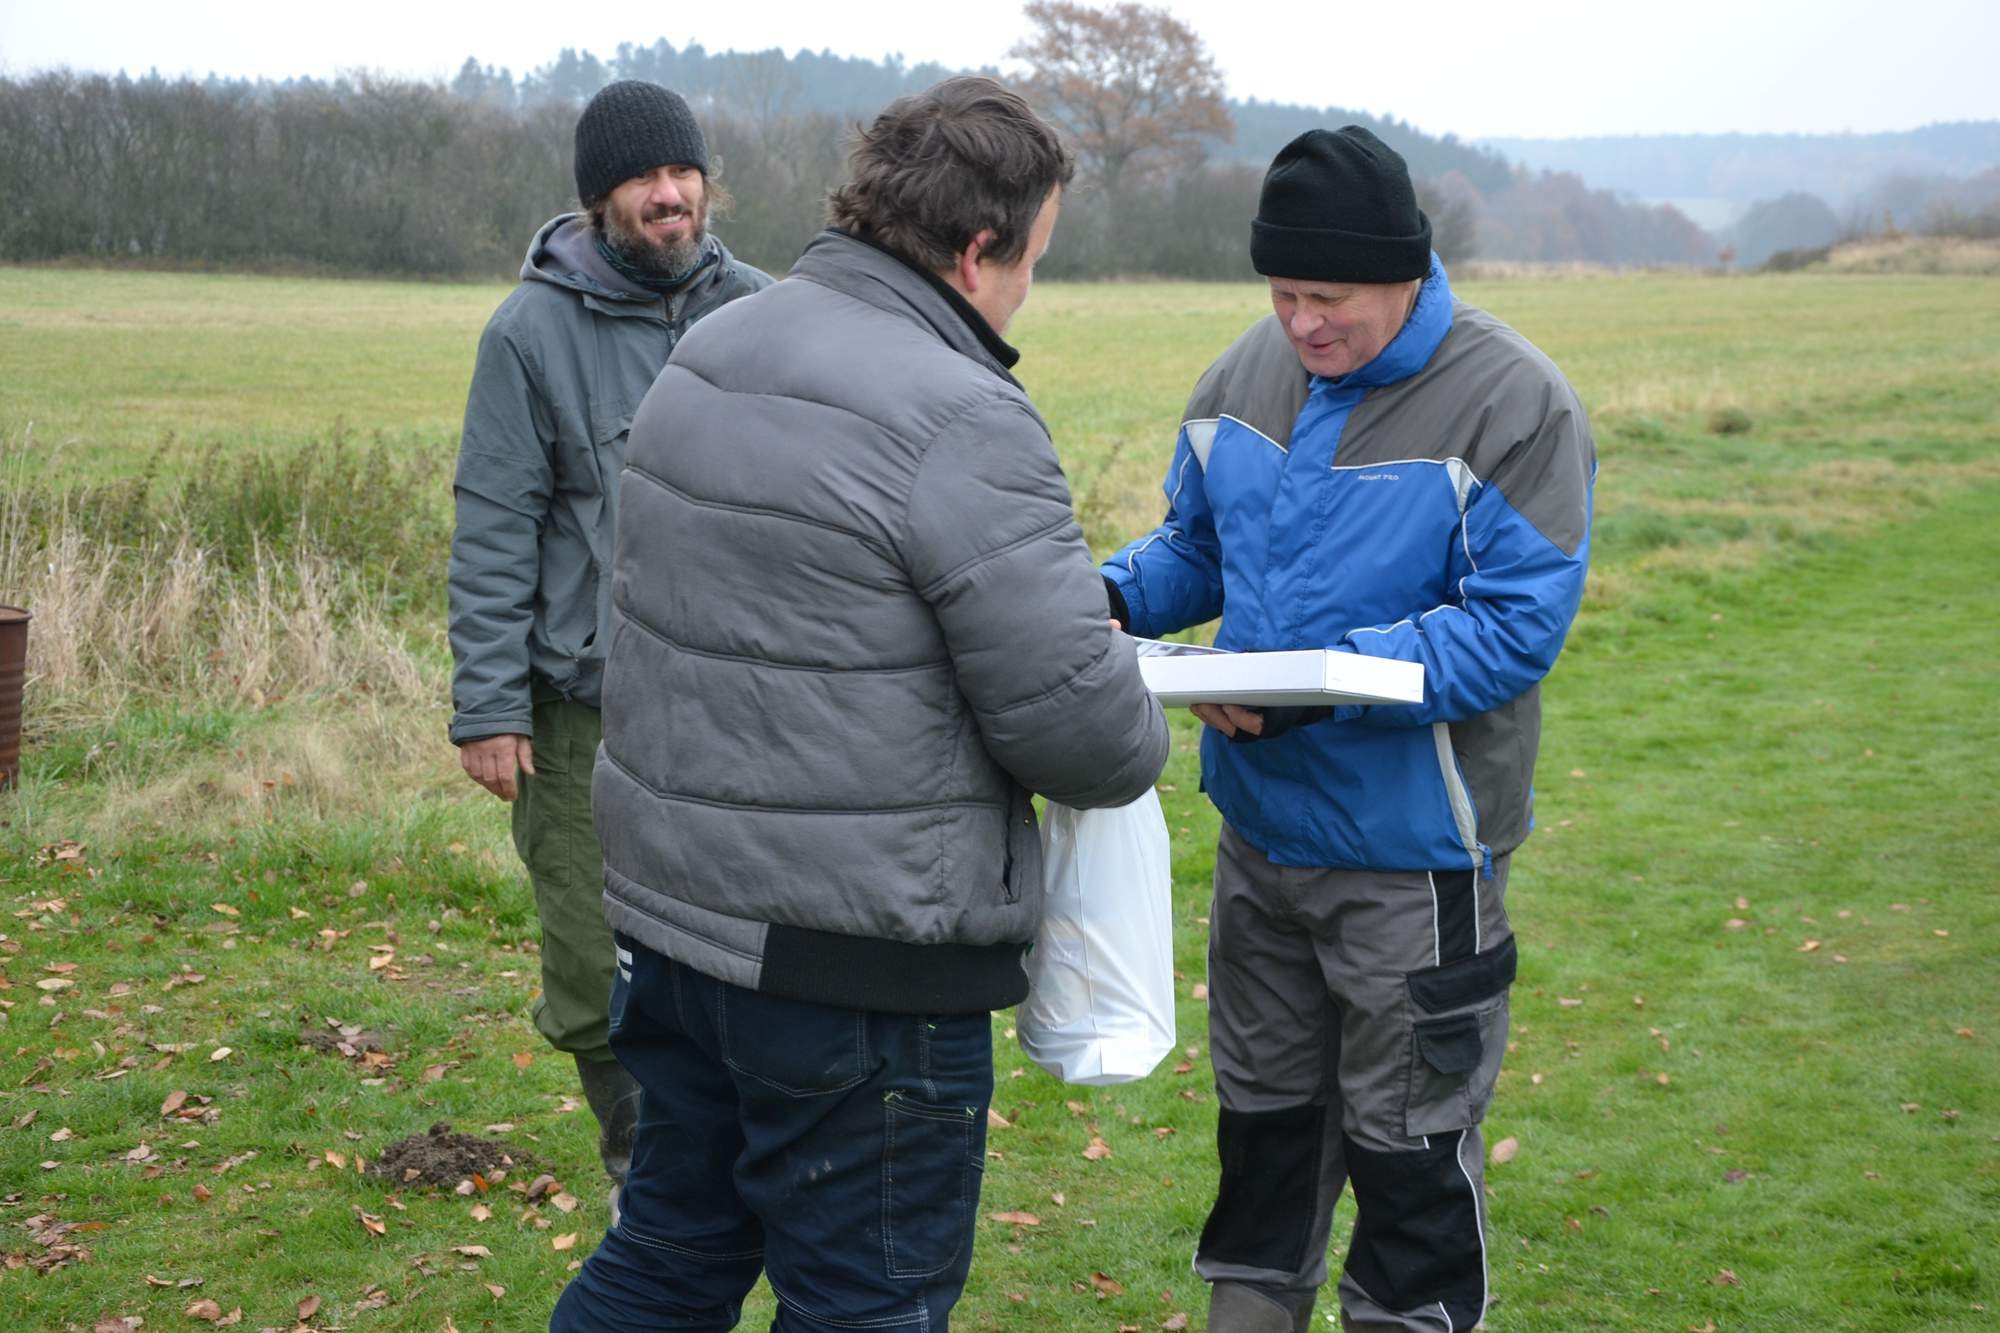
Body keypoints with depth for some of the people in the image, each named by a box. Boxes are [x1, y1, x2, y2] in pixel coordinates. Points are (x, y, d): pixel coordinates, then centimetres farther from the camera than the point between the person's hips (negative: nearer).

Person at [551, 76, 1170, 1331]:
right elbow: (1081, 724, -20)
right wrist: (1140, 734, 3)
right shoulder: (960, 419, -20)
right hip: (855, 959, -8)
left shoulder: (708, 356, 6)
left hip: (674, 904, 8)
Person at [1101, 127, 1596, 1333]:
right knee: (1263, 1104, 20)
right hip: (1261, 824, 6)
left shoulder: (1514, 405, -17)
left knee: (1406, 1140, 9)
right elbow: (1198, 545, 13)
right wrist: (1116, 593, -10)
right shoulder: (1253, 372, 1)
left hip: (1411, 848, -6)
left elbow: (1518, 628, -21)